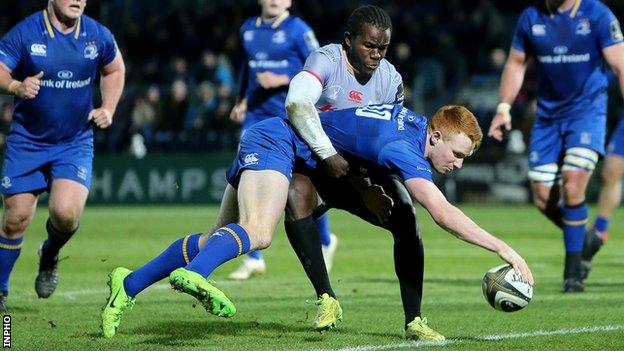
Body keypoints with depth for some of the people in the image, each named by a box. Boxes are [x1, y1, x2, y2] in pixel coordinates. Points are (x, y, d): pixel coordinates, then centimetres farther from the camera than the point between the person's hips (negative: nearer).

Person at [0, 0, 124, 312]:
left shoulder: (98, 36, 0)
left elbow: (115, 69, 18)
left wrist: (108, 108, 4)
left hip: (75, 143, 1)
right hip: (26, 142, -1)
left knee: (66, 213, -20)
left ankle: (49, 257, 15)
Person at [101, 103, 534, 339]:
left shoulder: (414, 122, 6)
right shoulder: (405, 147, -22)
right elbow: (442, 212, -34)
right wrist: (503, 248, -33)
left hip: (264, 139, 10)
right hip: (277, 142, -10)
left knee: (218, 240, 12)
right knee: (257, 233, -35)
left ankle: (129, 284, 15)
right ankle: (194, 273, -58)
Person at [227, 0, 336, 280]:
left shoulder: (297, 29, -8)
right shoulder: (249, 29, 9)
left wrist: (282, 80, -19)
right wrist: (242, 100, 24)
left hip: (291, 115, -5)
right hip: (257, 115, 5)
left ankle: (325, 241, 30)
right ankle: (253, 259, 1)